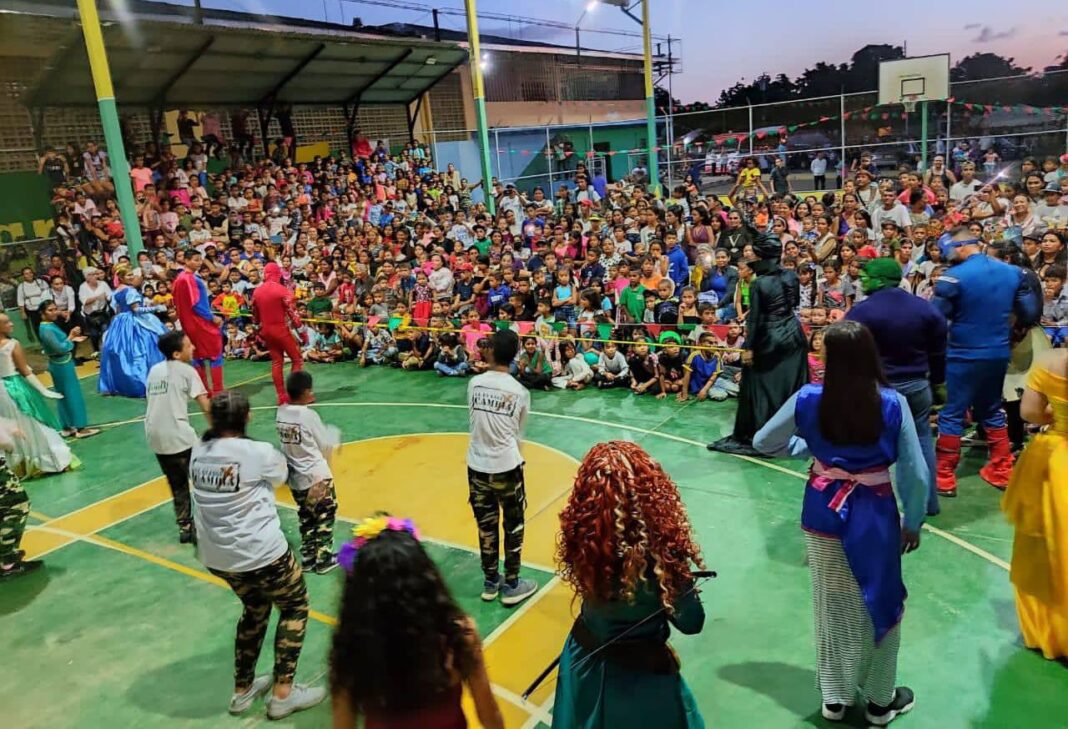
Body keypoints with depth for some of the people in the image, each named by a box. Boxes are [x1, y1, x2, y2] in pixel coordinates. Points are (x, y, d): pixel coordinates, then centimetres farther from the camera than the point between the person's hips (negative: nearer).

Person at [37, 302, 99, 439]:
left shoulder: (51, 325, 8)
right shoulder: (46, 329, -22)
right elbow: (59, 348, -24)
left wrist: (72, 339, 5)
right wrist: (71, 337, -17)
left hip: (62, 364, 10)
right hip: (62, 365, -10)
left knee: (65, 396, 15)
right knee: (72, 395, -2)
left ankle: (68, 427, 23)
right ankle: (80, 428, 5)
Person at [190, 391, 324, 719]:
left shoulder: (198, 452, -2)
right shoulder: (258, 452, -15)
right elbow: (280, 475, 4)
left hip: (215, 556, 6)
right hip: (260, 553, -6)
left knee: (255, 609, 29)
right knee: (295, 606, 17)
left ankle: (242, 690, 38)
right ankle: (282, 693, 18)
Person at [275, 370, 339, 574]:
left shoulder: (280, 412, -2)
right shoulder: (309, 415, -19)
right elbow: (325, 446, -8)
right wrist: (334, 435, 12)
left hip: (295, 477, 7)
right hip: (316, 476, -6)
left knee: (306, 519, 20)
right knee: (325, 516, 8)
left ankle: (308, 556, 28)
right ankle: (323, 559, 14)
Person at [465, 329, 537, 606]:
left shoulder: (475, 383, -4)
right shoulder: (520, 391, -7)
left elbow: (473, 415, 7)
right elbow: (519, 431, 4)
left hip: (477, 465, 3)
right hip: (507, 466, -2)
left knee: (486, 526, 15)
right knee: (513, 526, 13)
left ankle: (490, 583, 29)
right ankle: (511, 586, 22)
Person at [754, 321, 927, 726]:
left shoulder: (809, 399, -11)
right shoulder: (892, 403, -15)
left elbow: (763, 442, 0)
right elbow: (915, 473, -11)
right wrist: (913, 522, 3)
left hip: (823, 511, 1)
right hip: (874, 514, -1)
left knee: (831, 606, 17)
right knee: (879, 603, 18)